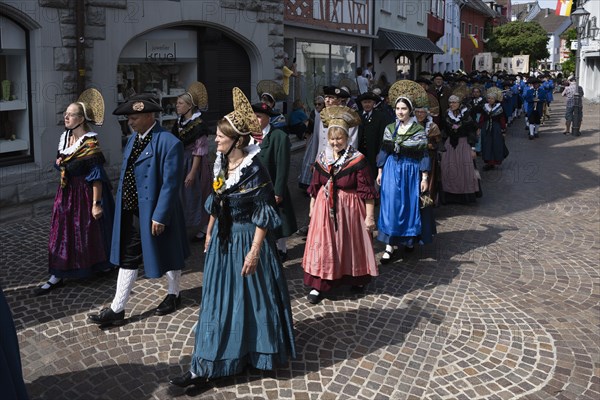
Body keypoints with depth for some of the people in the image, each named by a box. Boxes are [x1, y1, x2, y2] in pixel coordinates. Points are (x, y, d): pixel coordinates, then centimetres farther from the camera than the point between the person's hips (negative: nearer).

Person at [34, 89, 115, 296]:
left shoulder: (90, 143, -19)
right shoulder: (65, 137, 6)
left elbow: (96, 176, -21)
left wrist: (96, 203, -23)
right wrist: (59, 163, -5)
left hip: (85, 193, -7)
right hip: (67, 193, 8)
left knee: (91, 232, 8)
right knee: (62, 233, 8)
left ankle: (102, 264, 32)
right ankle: (57, 276, 14)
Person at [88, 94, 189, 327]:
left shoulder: (168, 143, -19)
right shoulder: (133, 139, 7)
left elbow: (170, 184, -20)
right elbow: (126, 175, 15)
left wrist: (160, 216, -21)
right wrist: (122, 207, 14)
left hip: (153, 213, -7)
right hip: (130, 212, 7)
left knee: (167, 256, 14)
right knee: (127, 259, 12)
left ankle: (173, 295, 37)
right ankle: (117, 310, 20)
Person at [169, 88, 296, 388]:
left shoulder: (254, 171, -18)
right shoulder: (221, 164, 4)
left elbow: (263, 216, -18)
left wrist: (254, 251, -20)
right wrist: (209, 233, 19)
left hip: (245, 240, -7)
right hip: (223, 239, 8)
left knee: (248, 300, 7)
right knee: (218, 300, 13)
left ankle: (237, 357, 29)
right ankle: (204, 368, 24)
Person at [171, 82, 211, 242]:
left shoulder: (198, 125, -16)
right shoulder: (179, 122, 6)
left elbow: (199, 151, -17)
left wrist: (193, 172, -20)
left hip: (194, 164, -7)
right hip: (181, 163, 7)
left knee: (195, 196, 2)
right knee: (182, 195, 12)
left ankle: (203, 229, 16)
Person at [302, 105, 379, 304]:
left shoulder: (358, 160, -13)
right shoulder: (322, 159, 1)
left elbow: (367, 191, -13)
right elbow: (315, 187, 11)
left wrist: (369, 215, -14)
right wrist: (312, 208, 15)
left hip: (350, 209, -3)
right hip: (325, 208, 3)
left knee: (351, 243, 13)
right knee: (323, 244, 3)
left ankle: (356, 278, 35)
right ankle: (318, 285, 11)